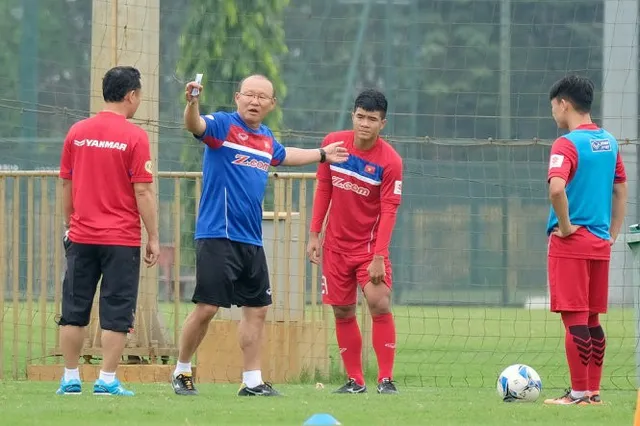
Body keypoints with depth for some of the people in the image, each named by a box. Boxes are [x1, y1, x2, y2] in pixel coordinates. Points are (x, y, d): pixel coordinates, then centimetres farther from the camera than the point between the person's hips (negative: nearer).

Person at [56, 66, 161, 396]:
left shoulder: (77, 132, 4)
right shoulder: (134, 136, -9)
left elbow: (66, 184, 10)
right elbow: (143, 192, -11)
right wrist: (153, 238, -5)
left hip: (81, 236, 4)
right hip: (122, 239, -4)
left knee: (74, 311, 10)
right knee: (116, 313, 1)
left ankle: (70, 379, 12)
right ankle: (107, 380, -1)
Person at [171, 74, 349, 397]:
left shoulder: (266, 138, 15)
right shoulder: (222, 125, -7)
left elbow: (283, 156, 38)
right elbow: (195, 126, -28)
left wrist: (322, 155, 47)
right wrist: (192, 103, -50)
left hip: (251, 240, 7)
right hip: (217, 237, -7)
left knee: (257, 309, 10)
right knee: (207, 307, -10)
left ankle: (252, 381, 19)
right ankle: (181, 371, 7)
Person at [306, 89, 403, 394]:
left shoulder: (390, 161, -15)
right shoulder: (333, 143, -4)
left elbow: (388, 211, -16)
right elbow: (323, 189, 6)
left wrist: (379, 257, -22)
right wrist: (314, 234, 3)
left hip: (369, 245, -4)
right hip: (336, 245, 4)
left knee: (379, 305, -18)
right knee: (342, 312, 6)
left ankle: (386, 379, -11)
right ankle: (355, 381, 15)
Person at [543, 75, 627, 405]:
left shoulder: (567, 144, -13)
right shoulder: (609, 143, 10)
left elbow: (557, 189, -28)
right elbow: (621, 191, 17)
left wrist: (566, 226, -15)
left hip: (571, 242, -7)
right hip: (600, 243, 7)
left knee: (575, 319, -4)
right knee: (592, 320, 13)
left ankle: (579, 394, -2)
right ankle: (593, 391, 16)